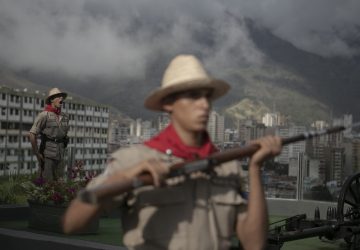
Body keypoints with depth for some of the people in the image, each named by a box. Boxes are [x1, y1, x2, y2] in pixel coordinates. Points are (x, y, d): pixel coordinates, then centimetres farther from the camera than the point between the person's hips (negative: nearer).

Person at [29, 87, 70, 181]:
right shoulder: (44, 115, -9)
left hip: (60, 156, 6)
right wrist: (37, 154, -11)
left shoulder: (65, 117, 10)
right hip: (47, 155, -6)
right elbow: (32, 135, -14)